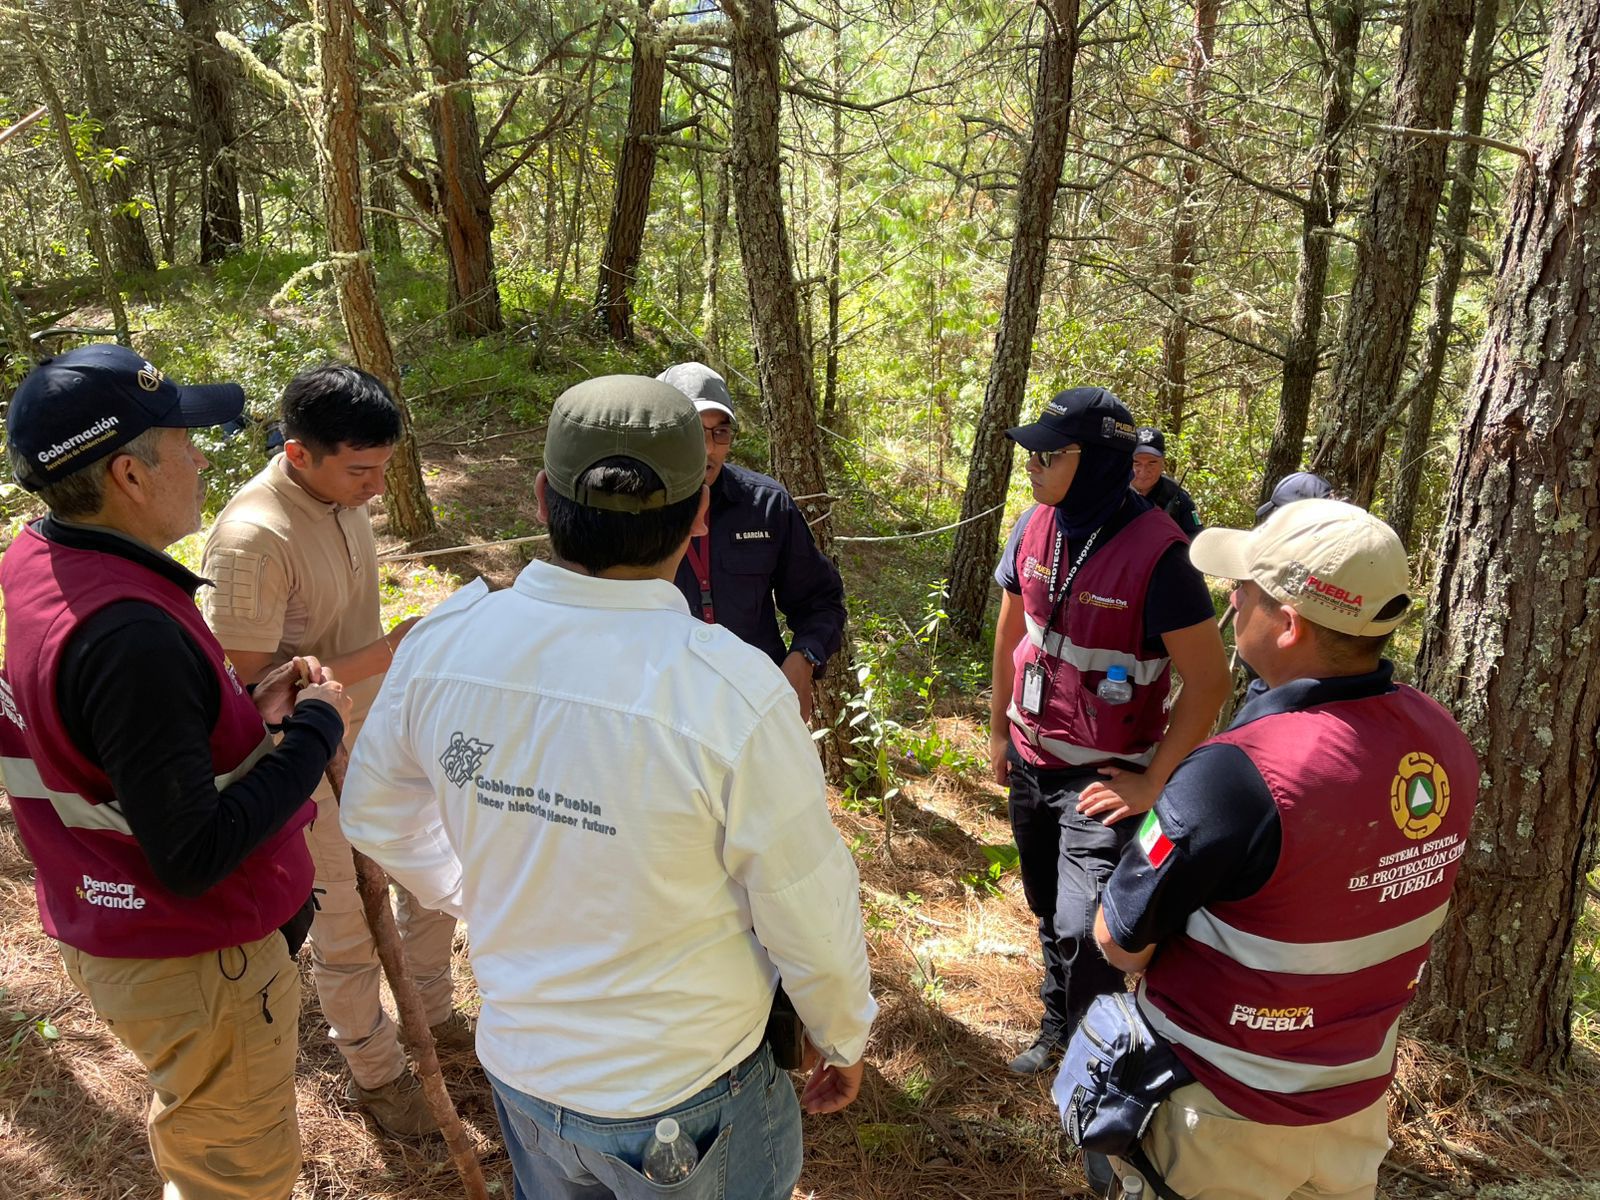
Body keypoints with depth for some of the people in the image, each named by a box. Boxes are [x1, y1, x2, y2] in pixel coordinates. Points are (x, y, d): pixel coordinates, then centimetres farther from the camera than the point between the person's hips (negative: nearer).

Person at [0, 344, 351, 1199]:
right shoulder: (128, 635, -33)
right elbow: (194, 860, -29)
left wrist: (245, 709, -1)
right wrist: (314, 728, -20)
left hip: (104, 933, 9)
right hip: (195, 966, -9)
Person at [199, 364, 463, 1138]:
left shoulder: (343, 497, -4)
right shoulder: (252, 538, -30)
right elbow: (249, 687, -27)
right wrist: (387, 653, -30)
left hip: (380, 735, 8)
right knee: (349, 928, 11)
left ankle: (431, 1015, 46)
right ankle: (375, 1072, 37)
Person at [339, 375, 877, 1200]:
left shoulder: (443, 642, -17)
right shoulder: (736, 695, -32)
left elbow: (377, 815, 1)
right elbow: (812, 922, -19)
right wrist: (843, 1041, 1)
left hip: (519, 1067, 4)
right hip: (682, 1099, -4)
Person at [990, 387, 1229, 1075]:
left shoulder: (1156, 552, -23)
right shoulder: (1038, 525, -5)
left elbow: (1208, 679, -18)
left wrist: (1152, 784, -17)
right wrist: (999, 729, 15)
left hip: (1103, 780, -6)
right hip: (1032, 761, 6)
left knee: (1083, 929, -9)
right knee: (1047, 910, 21)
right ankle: (1056, 1025, 44)